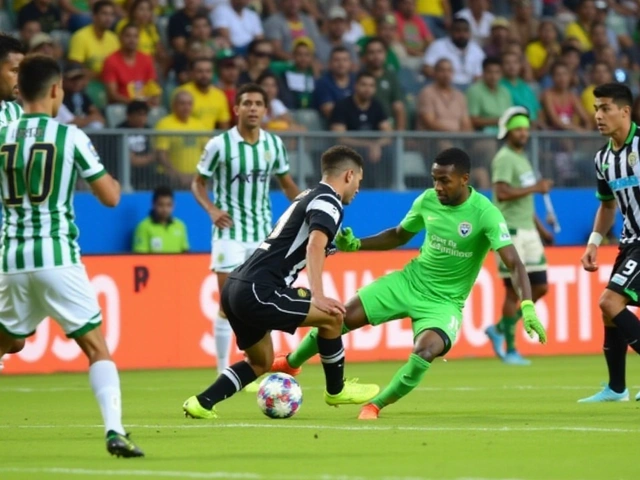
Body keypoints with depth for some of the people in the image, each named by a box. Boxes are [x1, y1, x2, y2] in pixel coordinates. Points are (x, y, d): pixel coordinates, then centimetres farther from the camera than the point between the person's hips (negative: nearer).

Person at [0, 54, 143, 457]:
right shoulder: (70, 137, -4)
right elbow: (111, 197, -1)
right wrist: (112, 179, 21)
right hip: (57, 257, -3)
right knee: (97, 348, 1)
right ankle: (115, 432, -13)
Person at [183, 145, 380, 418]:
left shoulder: (306, 198, 24)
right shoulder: (329, 202, -4)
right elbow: (315, 245, -21)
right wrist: (318, 297, -28)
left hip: (236, 287, 10)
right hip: (257, 290, -10)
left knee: (261, 363, 21)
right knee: (331, 316, -1)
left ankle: (201, 403, 12)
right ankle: (336, 390, 13)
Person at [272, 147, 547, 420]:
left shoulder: (485, 213, -20)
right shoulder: (428, 200, -4)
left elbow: (514, 264, -26)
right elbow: (399, 236, 15)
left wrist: (527, 307, -41)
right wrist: (356, 245, 1)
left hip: (444, 302, -4)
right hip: (409, 281, 4)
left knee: (425, 350, -32)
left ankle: (375, 406, -11)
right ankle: (290, 364, 22)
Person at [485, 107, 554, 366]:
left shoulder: (523, 159, 18)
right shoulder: (504, 158, -10)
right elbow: (502, 193, -24)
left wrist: (541, 228, 23)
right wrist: (535, 187, -20)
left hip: (528, 231, 9)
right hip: (510, 232, -9)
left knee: (540, 288, 6)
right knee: (515, 291, -6)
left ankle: (500, 329, 18)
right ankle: (510, 350, 1)